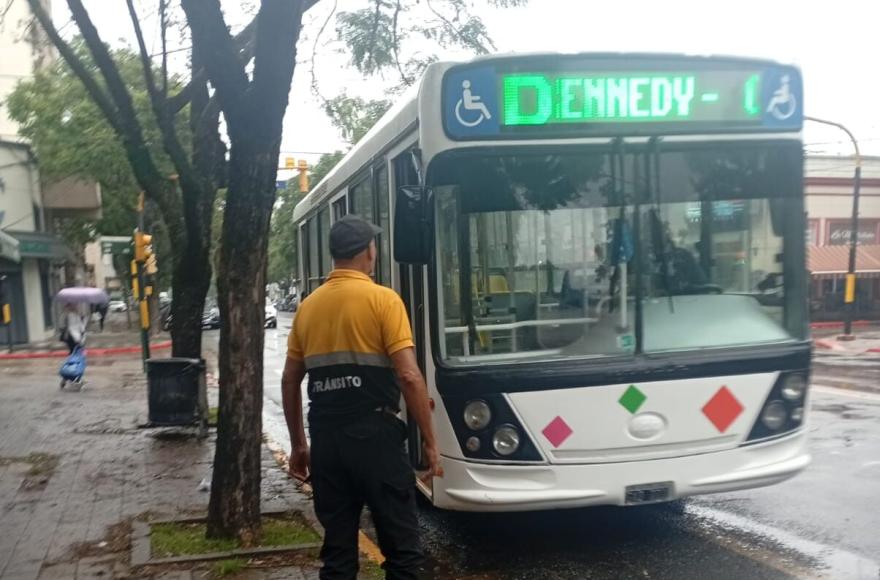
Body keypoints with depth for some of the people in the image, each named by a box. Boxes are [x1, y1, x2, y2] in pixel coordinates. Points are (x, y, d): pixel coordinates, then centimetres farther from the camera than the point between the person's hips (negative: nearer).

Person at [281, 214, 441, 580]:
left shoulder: (308, 305, 9)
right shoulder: (383, 299, -6)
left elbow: (290, 381, 13)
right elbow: (409, 377, -14)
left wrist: (298, 444, 21)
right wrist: (429, 442, -6)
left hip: (325, 437, 5)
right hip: (374, 433, -5)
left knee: (337, 550, 13)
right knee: (402, 548, 5)